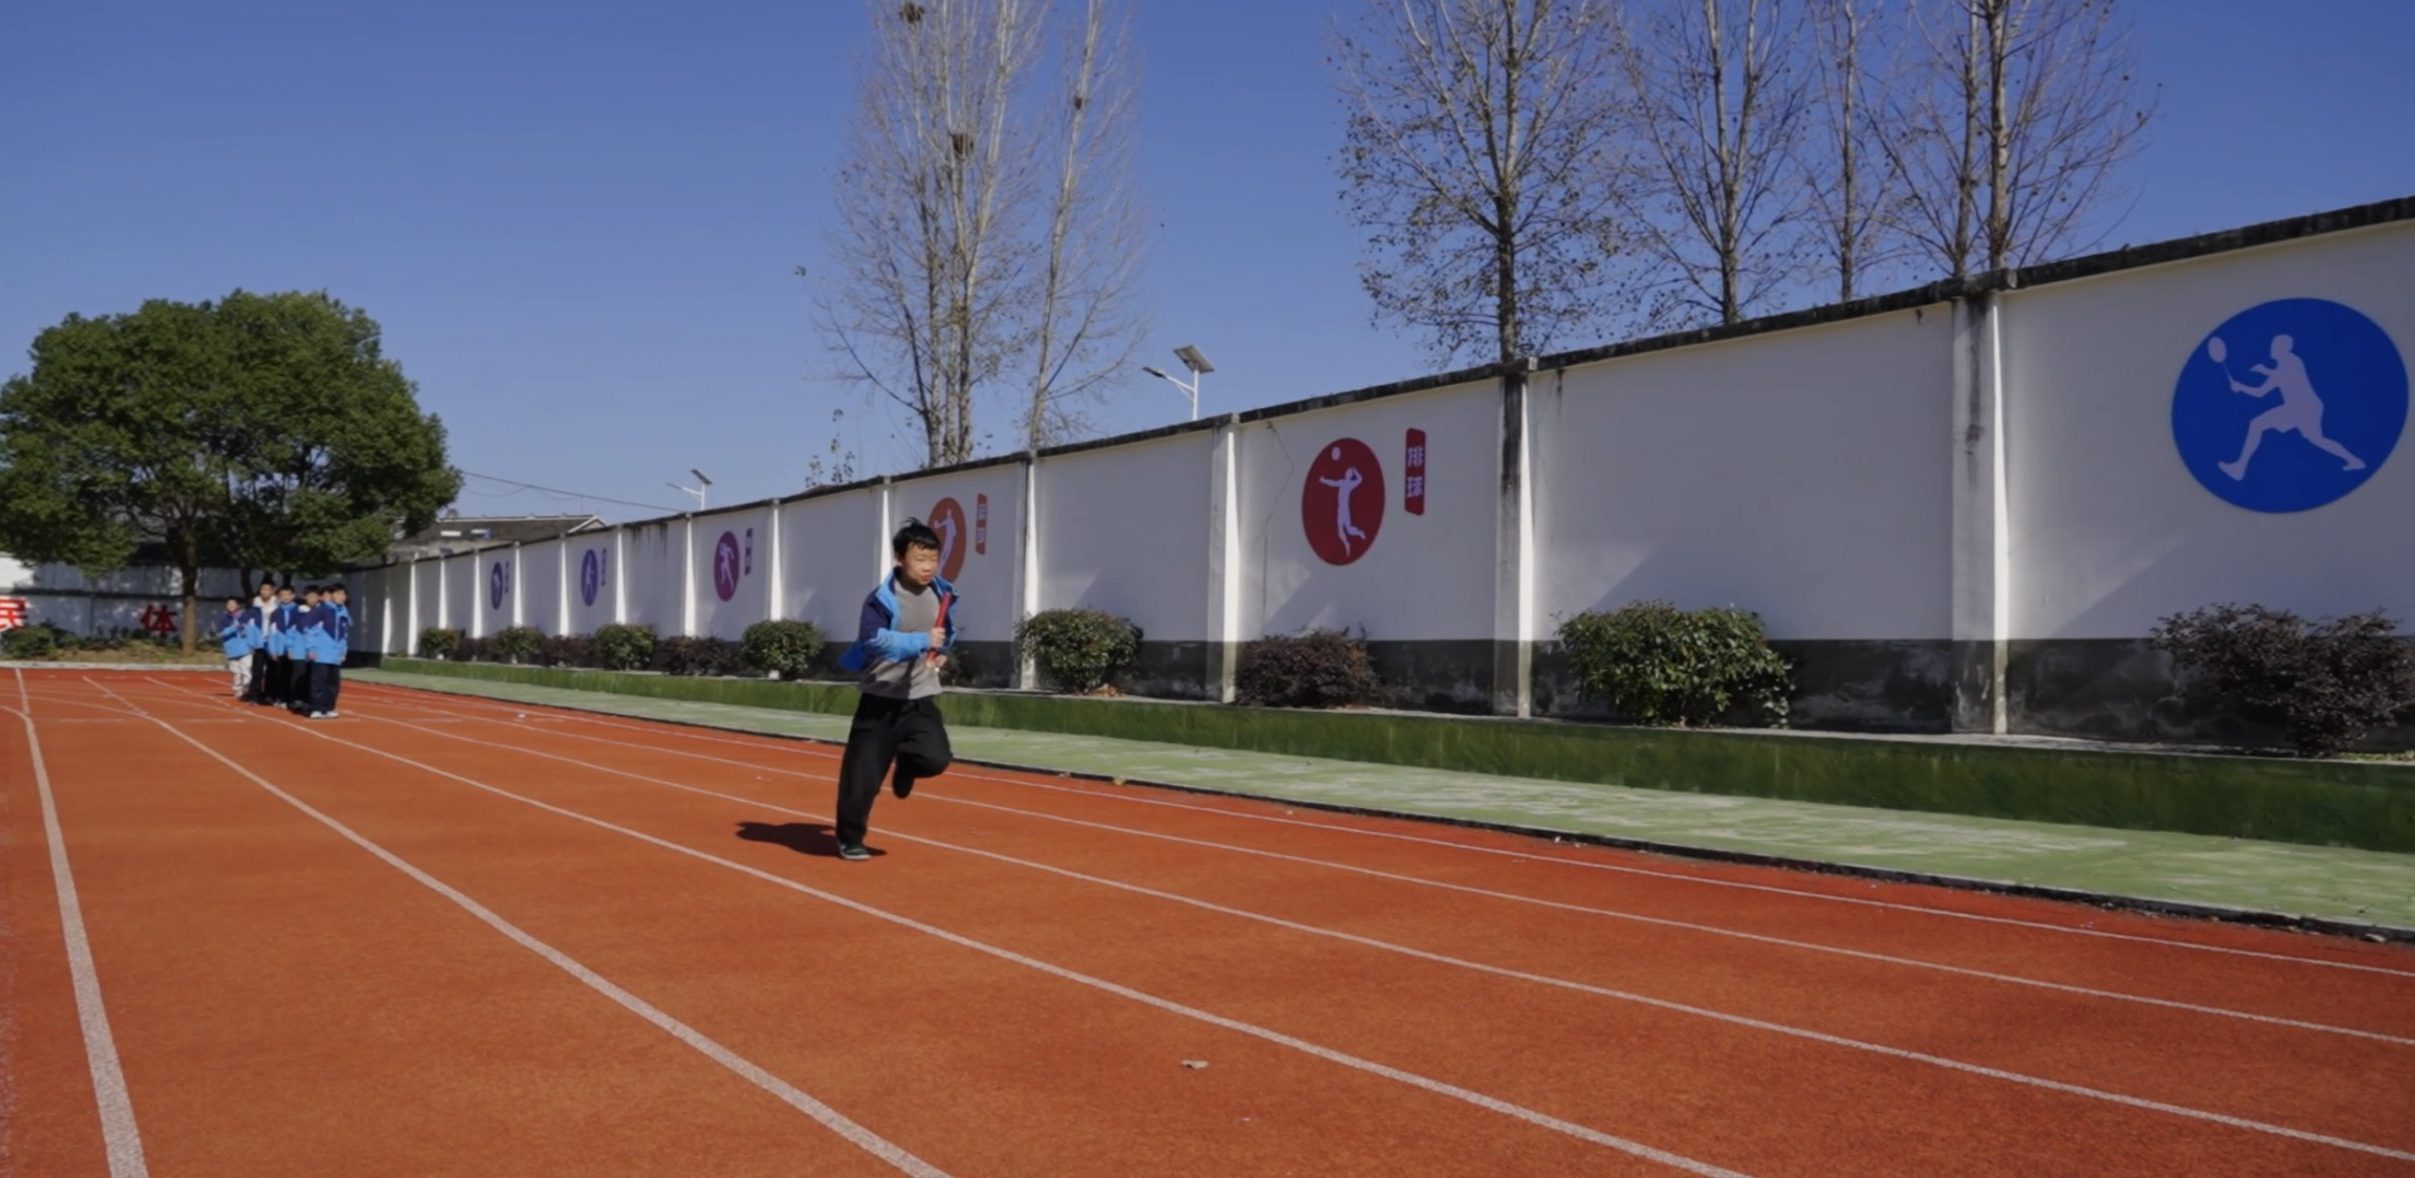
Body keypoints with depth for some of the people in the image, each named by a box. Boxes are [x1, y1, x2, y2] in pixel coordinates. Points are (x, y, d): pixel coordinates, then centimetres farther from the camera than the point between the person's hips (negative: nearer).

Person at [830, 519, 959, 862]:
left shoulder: (943, 593, 3)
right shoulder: (883, 598, -17)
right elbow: (873, 640, -32)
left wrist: (942, 652, 9)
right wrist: (922, 641, -35)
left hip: (921, 698, 4)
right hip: (881, 699, -4)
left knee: (936, 759, -18)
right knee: (863, 774, -1)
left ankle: (905, 765, 19)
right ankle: (850, 840, 21)